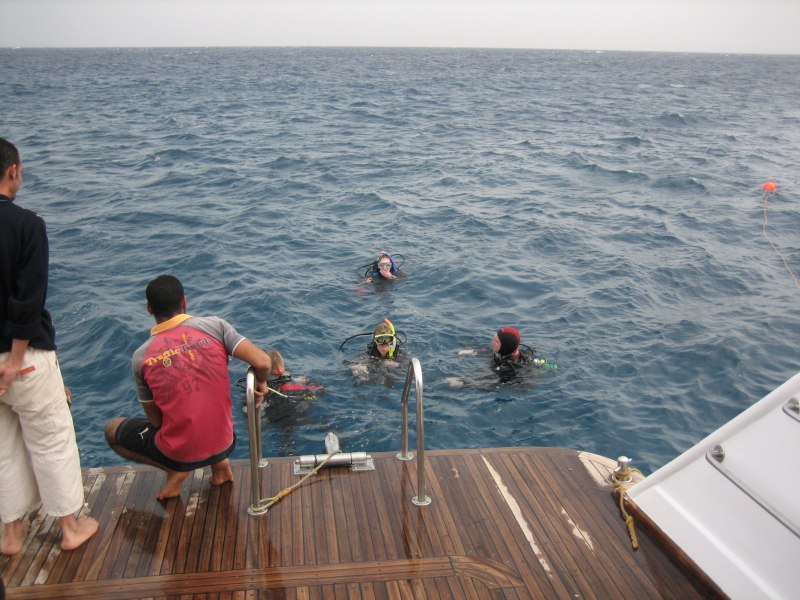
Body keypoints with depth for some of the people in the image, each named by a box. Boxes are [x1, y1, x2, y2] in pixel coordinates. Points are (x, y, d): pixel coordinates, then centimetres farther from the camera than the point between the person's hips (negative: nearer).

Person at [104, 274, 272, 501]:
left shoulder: (141, 356, -9)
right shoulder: (214, 326, -10)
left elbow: (155, 420, -1)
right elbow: (263, 362, -18)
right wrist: (260, 385, 3)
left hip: (178, 455, -2)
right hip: (223, 445, 2)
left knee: (112, 430, 23)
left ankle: (175, 471, 7)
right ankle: (219, 463, 15)